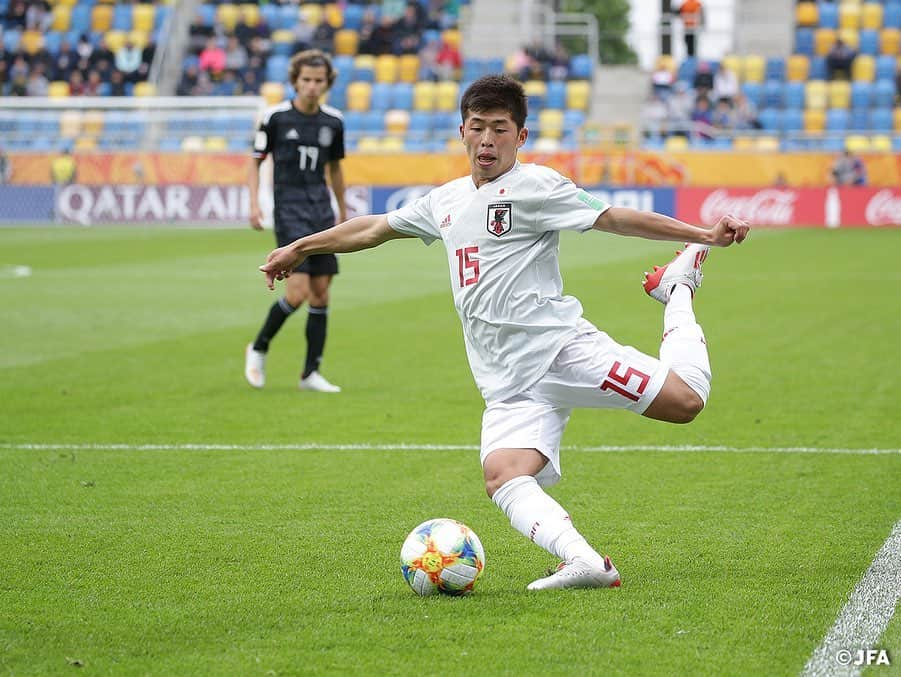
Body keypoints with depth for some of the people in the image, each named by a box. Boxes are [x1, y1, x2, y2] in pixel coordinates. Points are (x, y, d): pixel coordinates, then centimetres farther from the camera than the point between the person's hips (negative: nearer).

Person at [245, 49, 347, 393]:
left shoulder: (333, 121, 6)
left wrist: (343, 211, 23)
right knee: (298, 291, -15)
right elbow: (256, 161, 3)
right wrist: (254, 203, -7)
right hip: (290, 210, -5)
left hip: (322, 210, 5)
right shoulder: (275, 117, -5)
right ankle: (259, 348, 9)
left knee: (321, 293, 2)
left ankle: (311, 373, 9)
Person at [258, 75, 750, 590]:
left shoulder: (535, 186, -1)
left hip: (563, 348, -5)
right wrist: (299, 248, 41)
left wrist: (703, 234, -14)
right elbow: (375, 228, 33)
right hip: (509, 384, 5)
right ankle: (584, 562, -38)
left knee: (686, 401, -18)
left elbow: (614, 218, -5)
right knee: (503, 476, -24)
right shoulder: (446, 201, 20)